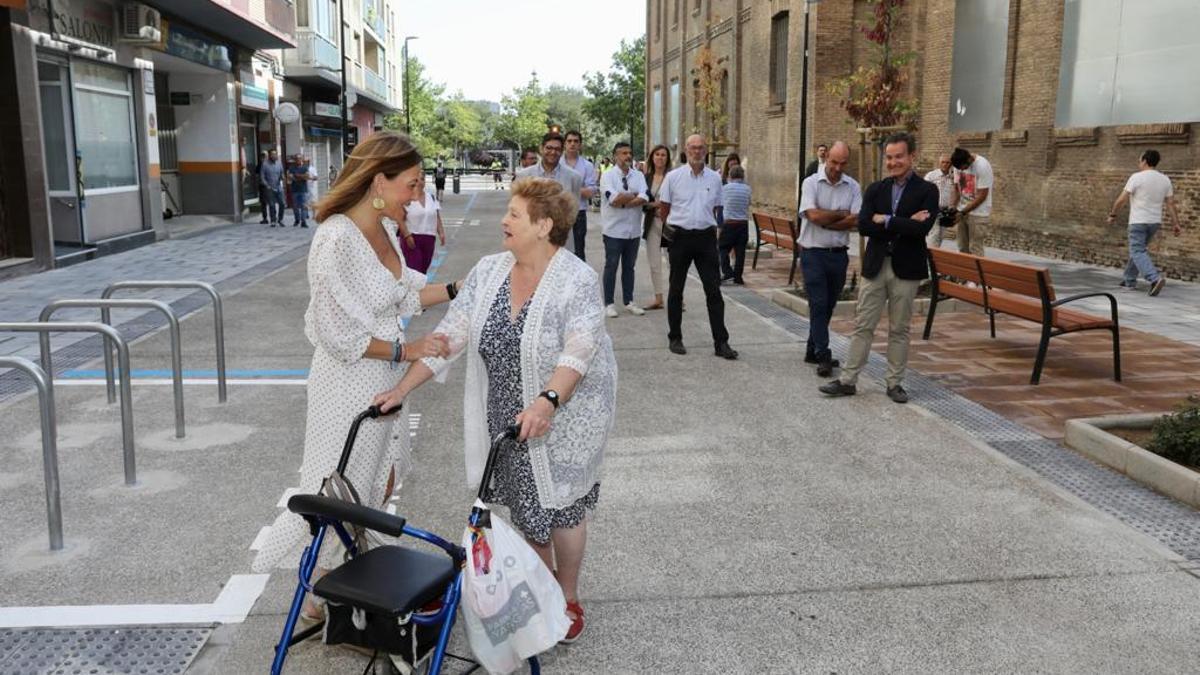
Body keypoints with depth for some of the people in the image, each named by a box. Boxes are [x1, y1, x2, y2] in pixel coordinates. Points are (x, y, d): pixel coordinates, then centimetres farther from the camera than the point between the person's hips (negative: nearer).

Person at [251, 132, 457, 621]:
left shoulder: (384, 228, 2)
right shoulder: (337, 241, -25)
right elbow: (342, 337, -23)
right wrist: (405, 350, -16)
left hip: (384, 380, 9)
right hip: (350, 383, -9)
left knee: (382, 484, 21)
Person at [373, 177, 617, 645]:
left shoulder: (577, 281, -17)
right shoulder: (489, 272, 0)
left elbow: (579, 349, -28)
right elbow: (450, 334, -2)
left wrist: (546, 402, -43)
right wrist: (402, 388, -8)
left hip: (563, 419, -5)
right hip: (507, 419, 5)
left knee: (560, 506, 7)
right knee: (526, 506, 16)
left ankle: (569, 599, 29)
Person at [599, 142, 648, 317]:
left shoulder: (638, 176, 6)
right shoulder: (608, 176, -6)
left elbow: (643, 199, -9)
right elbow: (614, 199, -21)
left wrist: (623, 202, -18)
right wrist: (633, 195, -9)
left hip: (633, 230, 4)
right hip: (614, 230, -4)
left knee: (629, 267, 13)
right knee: (611, 267, 3)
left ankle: (628, 302, 22)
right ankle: (609, 304, 11)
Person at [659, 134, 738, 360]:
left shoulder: (715, 178, 6)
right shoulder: (673, 177, -1)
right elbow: (664, 208, 6)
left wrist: (708, 226, 10)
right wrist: (671, 230, 7)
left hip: (706, 237, 2)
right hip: (680, 237, -1)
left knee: (714, 290, -1)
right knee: (676, 290, 8)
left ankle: (721, 342, 2)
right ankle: (674, 338, 20)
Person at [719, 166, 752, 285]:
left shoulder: (725, 188, -3)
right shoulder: (747, 189, 3)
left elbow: (721, 204, 7)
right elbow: (748, 204, 13)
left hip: (729, 223, -3)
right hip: (743, 223, 3)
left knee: (723, 249, 6)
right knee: (740, 251, 6)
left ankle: (727, 273, -8)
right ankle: (737, 277, 8)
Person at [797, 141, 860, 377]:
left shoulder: (853, 187, 4)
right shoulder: (811, 183, -5)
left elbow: (855, 221, -8)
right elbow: (814, 215, -18)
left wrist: (825, 220, -14)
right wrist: (842, 214, -7)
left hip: (839, 253, 4)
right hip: (813, 253, -4)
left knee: (828, 305, 12)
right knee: (818, 304, -6)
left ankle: (812, 351, 24)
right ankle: (823, 356, -4)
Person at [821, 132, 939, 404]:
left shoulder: (927, 190, -3)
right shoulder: (875, 189, 6)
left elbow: (922, 228, -18)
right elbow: (863, 226, -8)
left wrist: (886, 220, -12)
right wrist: (904, 224, -15)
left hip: (906, 269, -2)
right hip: (875, 266, 3)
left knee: (899, 329, 8)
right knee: (863, 326, 6)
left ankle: (895, 383, 19)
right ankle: (848, 380, 12)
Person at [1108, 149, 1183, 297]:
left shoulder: (1136, 177, -12)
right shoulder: (1165, 179, 6)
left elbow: (1122, 199, -12)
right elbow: (1171, 203, 4)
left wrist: (1112, 215, 0)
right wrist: (1175, 223, 6)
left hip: (1138, 221, -7)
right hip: (1155, 222, 7)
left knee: (1138, 252, -8)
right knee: (1138, 249, 19)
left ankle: (1155, 278, -27)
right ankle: (1130, 281, 24)